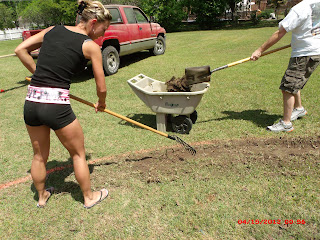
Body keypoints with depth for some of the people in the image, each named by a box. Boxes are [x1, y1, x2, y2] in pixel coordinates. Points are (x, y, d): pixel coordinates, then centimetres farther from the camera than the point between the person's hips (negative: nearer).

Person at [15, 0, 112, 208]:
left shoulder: (53, 30, 12)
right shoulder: (91, 46, -3)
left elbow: (21, 50, 13)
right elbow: (101, 88, 0)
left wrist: (39, 74, 15)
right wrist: (101, 104, 19)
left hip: (31, 103, 6)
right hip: (56, 105, -6)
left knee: (39, 156, 24)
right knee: (78, 154, 17)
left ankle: (42, 196, 46)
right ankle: (89, 197, 34)